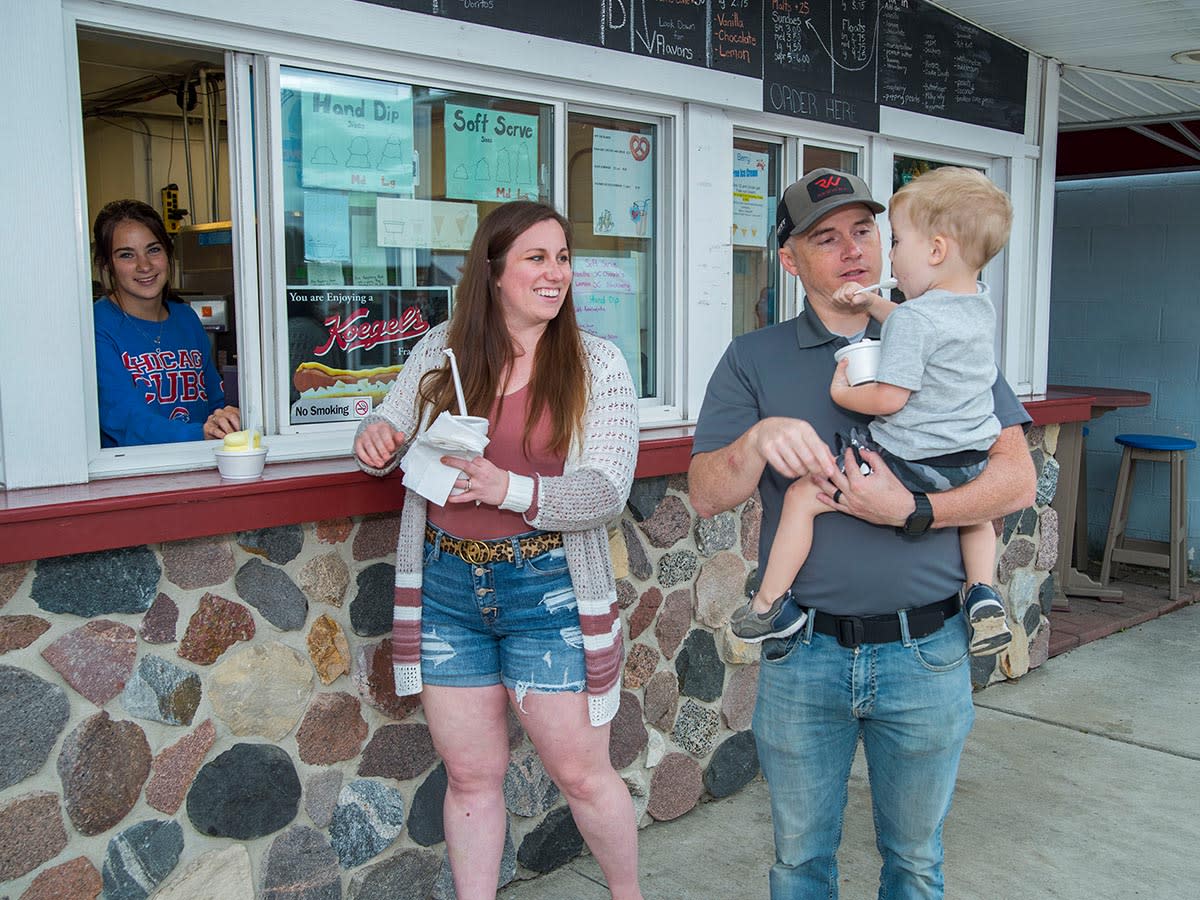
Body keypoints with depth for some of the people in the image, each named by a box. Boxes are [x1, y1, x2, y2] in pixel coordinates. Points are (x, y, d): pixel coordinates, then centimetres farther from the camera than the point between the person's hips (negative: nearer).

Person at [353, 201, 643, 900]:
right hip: (446, 585, 2)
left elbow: (607, 492, -12)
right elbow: (391, 436, 13)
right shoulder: (440, 350, 2)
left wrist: (510, 488, -28)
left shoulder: (598, 363, -5)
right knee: (471, 775, 14)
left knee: (582, 771, 9)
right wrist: (376, 441, -12)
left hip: (546, 587, -2)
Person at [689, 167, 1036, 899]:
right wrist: (758, 438, -27)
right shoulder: (754, 360, 1)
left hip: (926, 653, 0)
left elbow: (1017, 480, -3)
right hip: (804, 654, 0)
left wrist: (911, 512, -18)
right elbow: (706, 496, -7)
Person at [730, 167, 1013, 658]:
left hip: (908, 460, -8)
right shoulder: (981, 308, 8)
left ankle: (769, 604, 2)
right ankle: (983, 594, 27)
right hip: (970, 461, 9)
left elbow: (889, 398, -21)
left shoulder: (912, 319, -19)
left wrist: (841, 393, -4)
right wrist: (872, 301, 19)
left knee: (802, 495, -2)